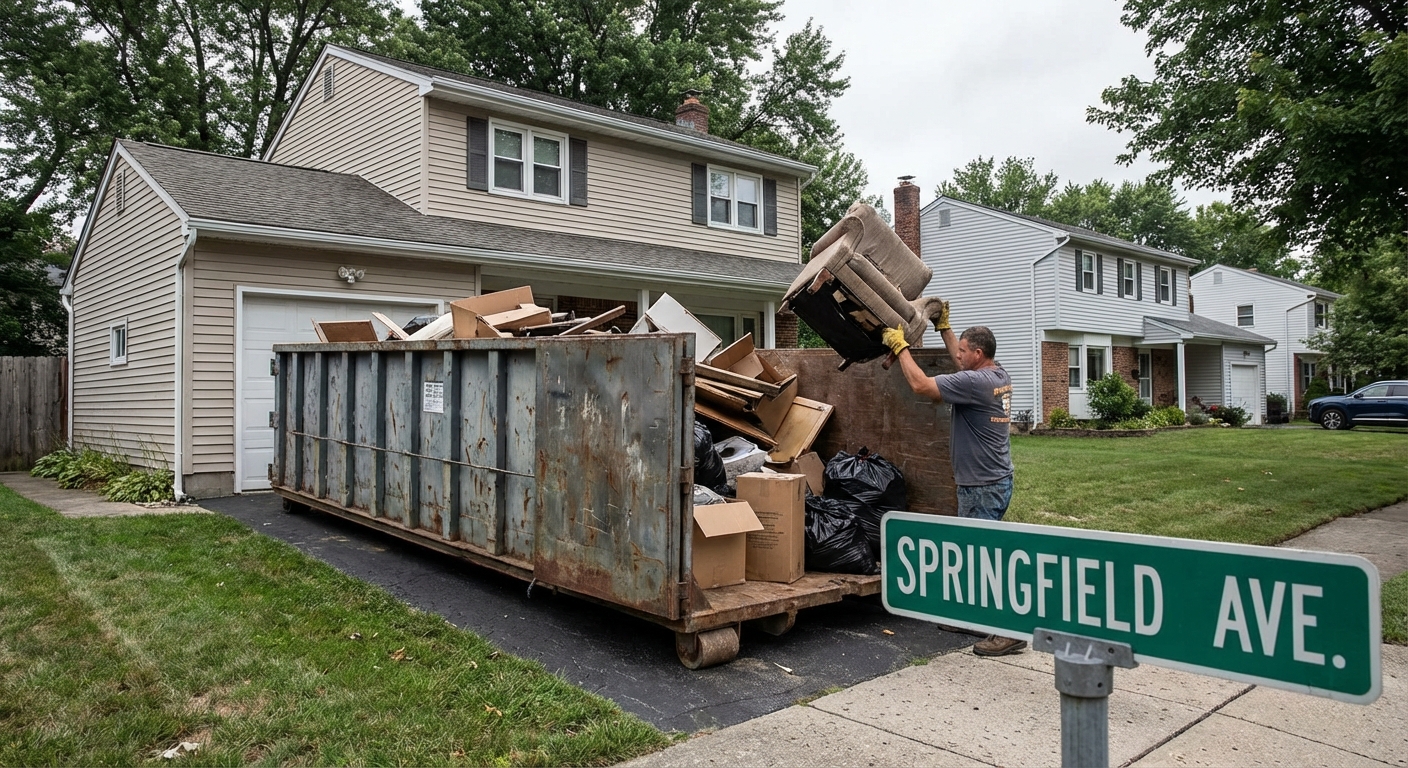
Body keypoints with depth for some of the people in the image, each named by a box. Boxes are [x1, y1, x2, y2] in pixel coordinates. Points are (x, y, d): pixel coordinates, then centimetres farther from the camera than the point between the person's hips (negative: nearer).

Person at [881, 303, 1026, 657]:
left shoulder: (975, 382, -21)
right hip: (993, 480, 10)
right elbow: (962, 362, 26)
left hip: (983, 486, -10)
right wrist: (943, 327, 31)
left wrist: (900, 345, -9)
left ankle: (1009, 632, 0)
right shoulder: (999, 375, 7)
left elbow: (920, 384, -20)